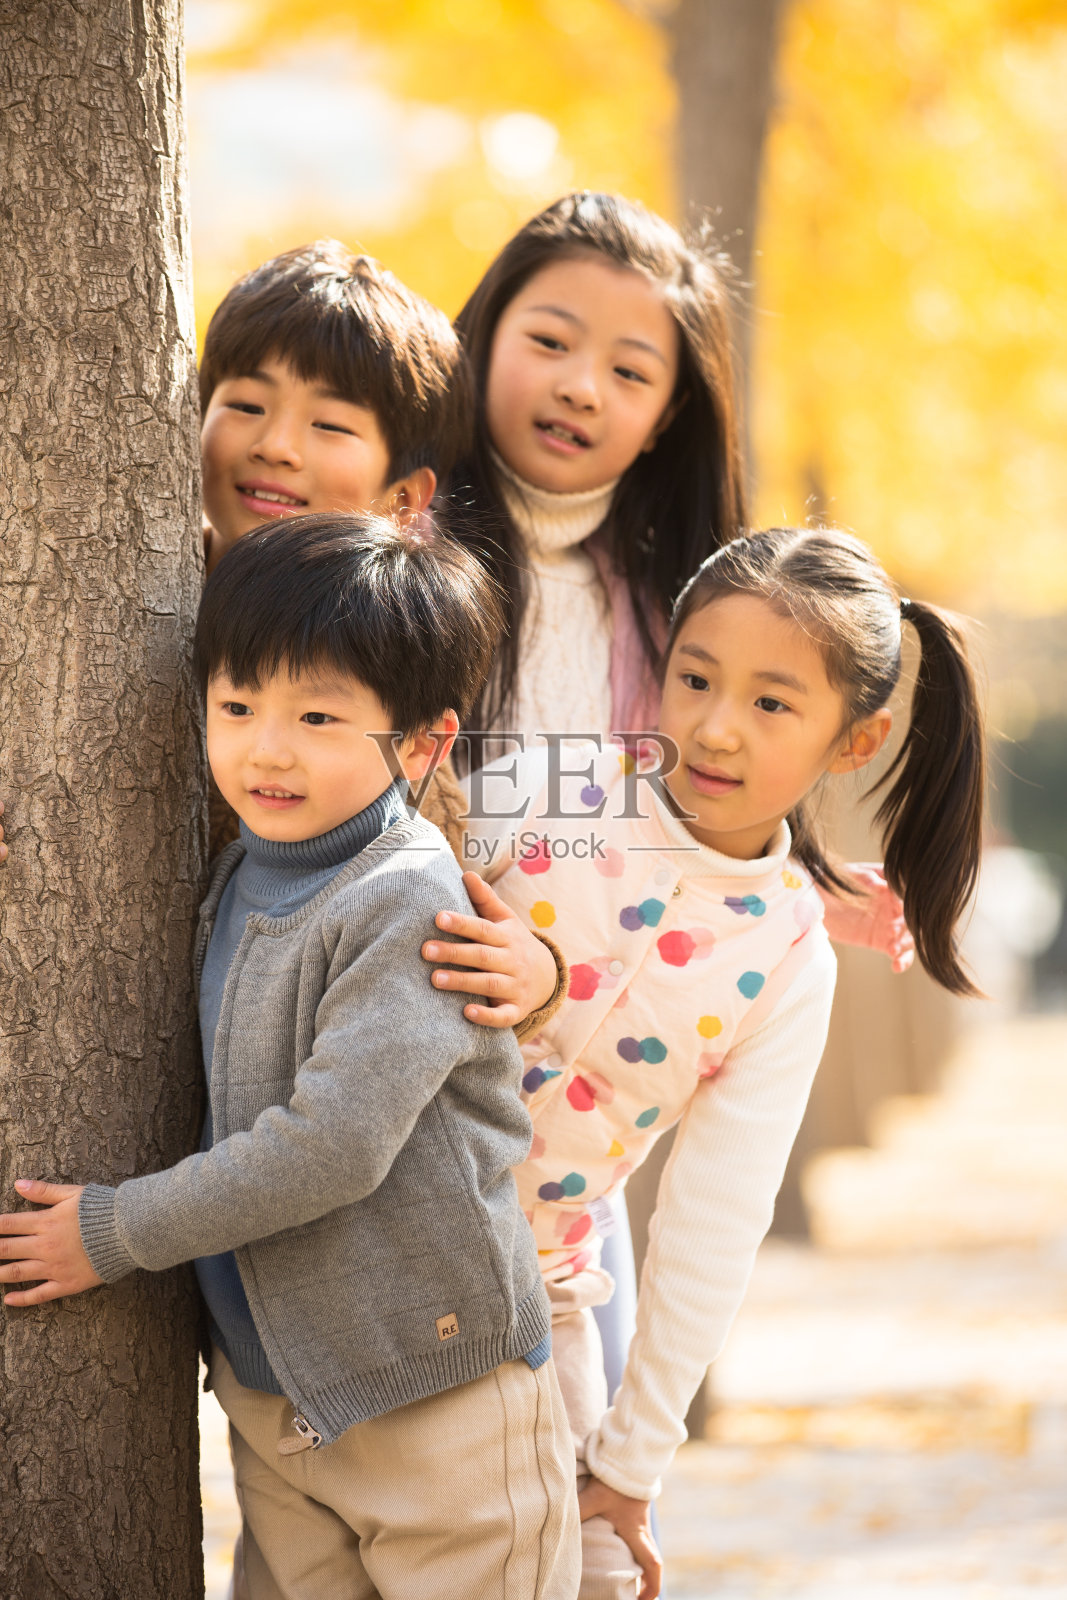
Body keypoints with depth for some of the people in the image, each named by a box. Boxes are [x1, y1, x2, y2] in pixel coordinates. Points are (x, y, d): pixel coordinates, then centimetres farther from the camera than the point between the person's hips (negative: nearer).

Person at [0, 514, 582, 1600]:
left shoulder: (410, 904, -19)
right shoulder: (236, 880, 6)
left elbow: (332, 1143, -25)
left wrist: (116, 1231, -16)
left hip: (436, 1401, -7)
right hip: (270, 1400, 7)